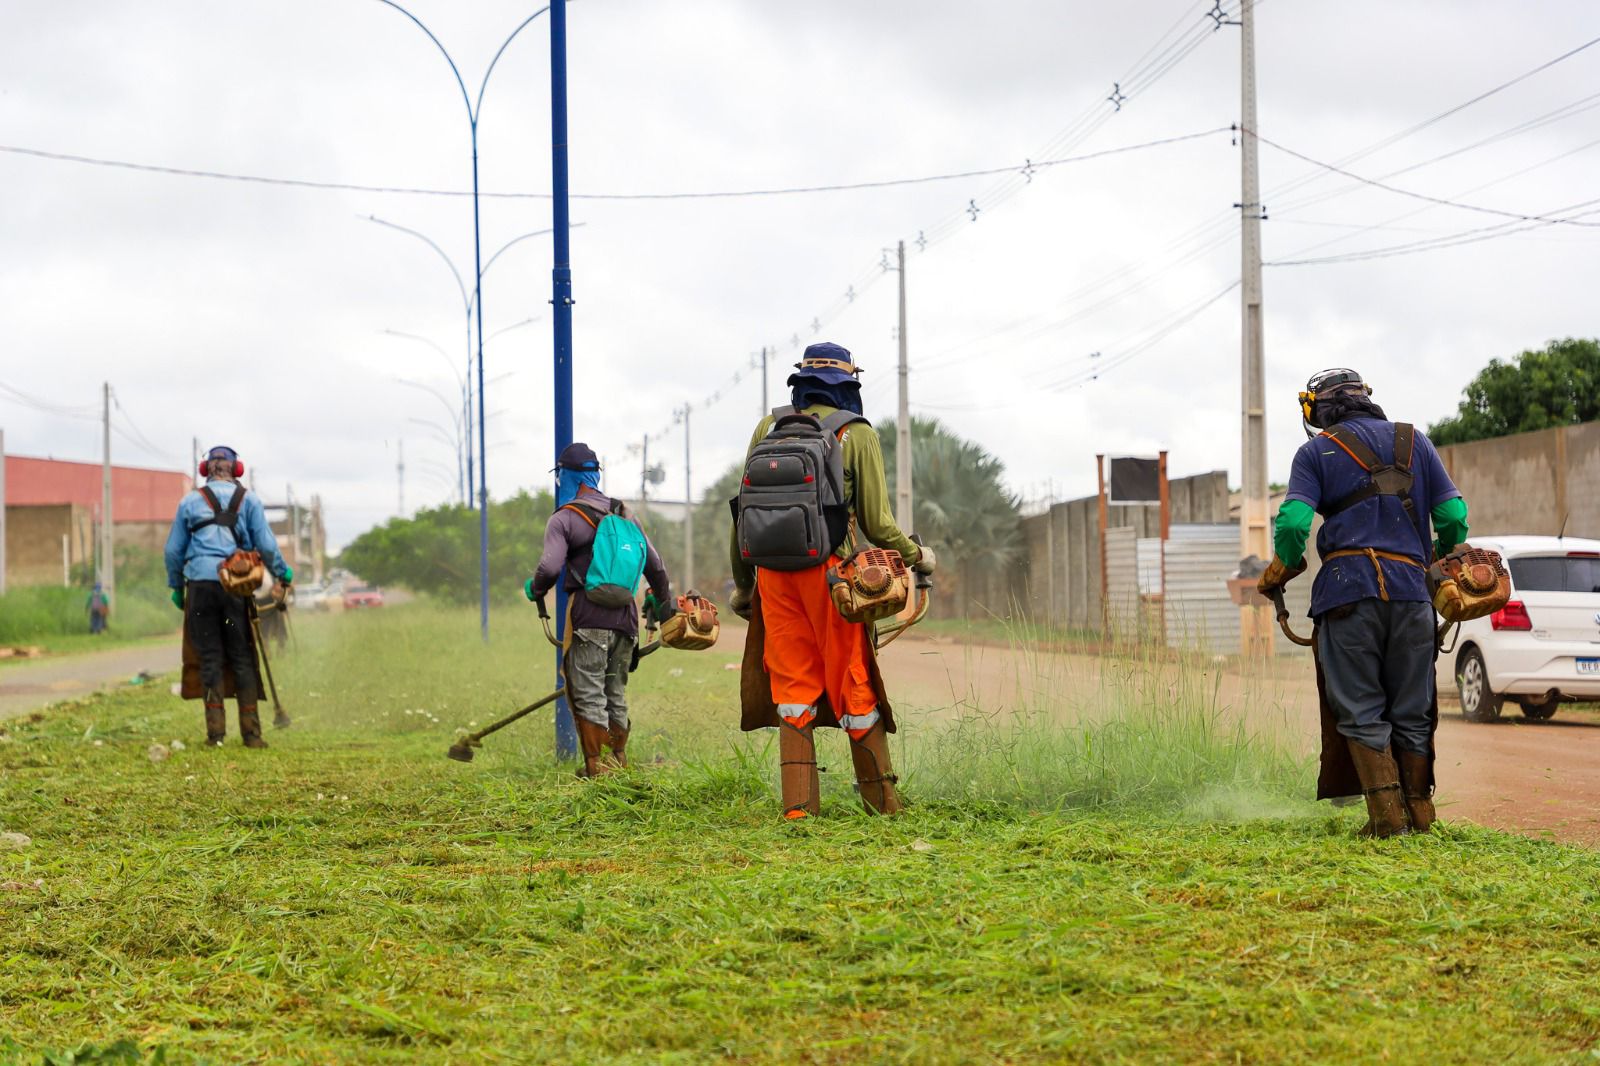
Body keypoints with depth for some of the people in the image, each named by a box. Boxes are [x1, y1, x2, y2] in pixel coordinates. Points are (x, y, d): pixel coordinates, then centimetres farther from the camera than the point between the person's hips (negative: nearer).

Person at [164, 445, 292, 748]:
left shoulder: (190, 502, 10)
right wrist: (283, 574, 17)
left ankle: (216, 732, -3)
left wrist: (176, 586, 22)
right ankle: (251, 732, 3)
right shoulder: (248, 499, 6)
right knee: (242, 658, 5)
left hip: (200, 584, 0)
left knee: (209, 658, 3)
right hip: (236, 584, 0)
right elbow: (266, 544, 3)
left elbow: (173, 549, 12)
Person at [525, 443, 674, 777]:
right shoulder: (625, 514, 14)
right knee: (615, 693, 16)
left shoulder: (564, 519, -4)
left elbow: (550, 568, -16)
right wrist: (664, 603, 29)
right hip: (625, 616, 6)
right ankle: (619, 760, 20)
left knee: (588, 694, -1)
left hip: (589, 618, -6)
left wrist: (534, 589, 5)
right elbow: (655, 564, 16)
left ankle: (595, 765, -3)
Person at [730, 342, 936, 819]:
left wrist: (741, 583, 20)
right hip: (830, 573, -3)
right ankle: (881, 801, 12)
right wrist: (916, 556, 16)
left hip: (773, 573, 3)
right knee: (854, 686, 5)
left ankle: (798, 802, 1)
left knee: (791, 687, 7)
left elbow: (744, 510, 10)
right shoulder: (856, 434, 1)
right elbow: (877, 523, -2)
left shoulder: (769, 428, 10)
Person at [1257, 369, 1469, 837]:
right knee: (1411, 712, 11)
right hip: (1410, 589, 3)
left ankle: (1387, 813, -8)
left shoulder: (1317, 452, 7)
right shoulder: (1414, 442, 16)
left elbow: (1292, 522, -6)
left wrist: (1277, 575, 11)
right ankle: (1419, 813, 11)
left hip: (1348, 592, -3)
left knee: (1360, 714, 1)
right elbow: (1453, 516, 10)